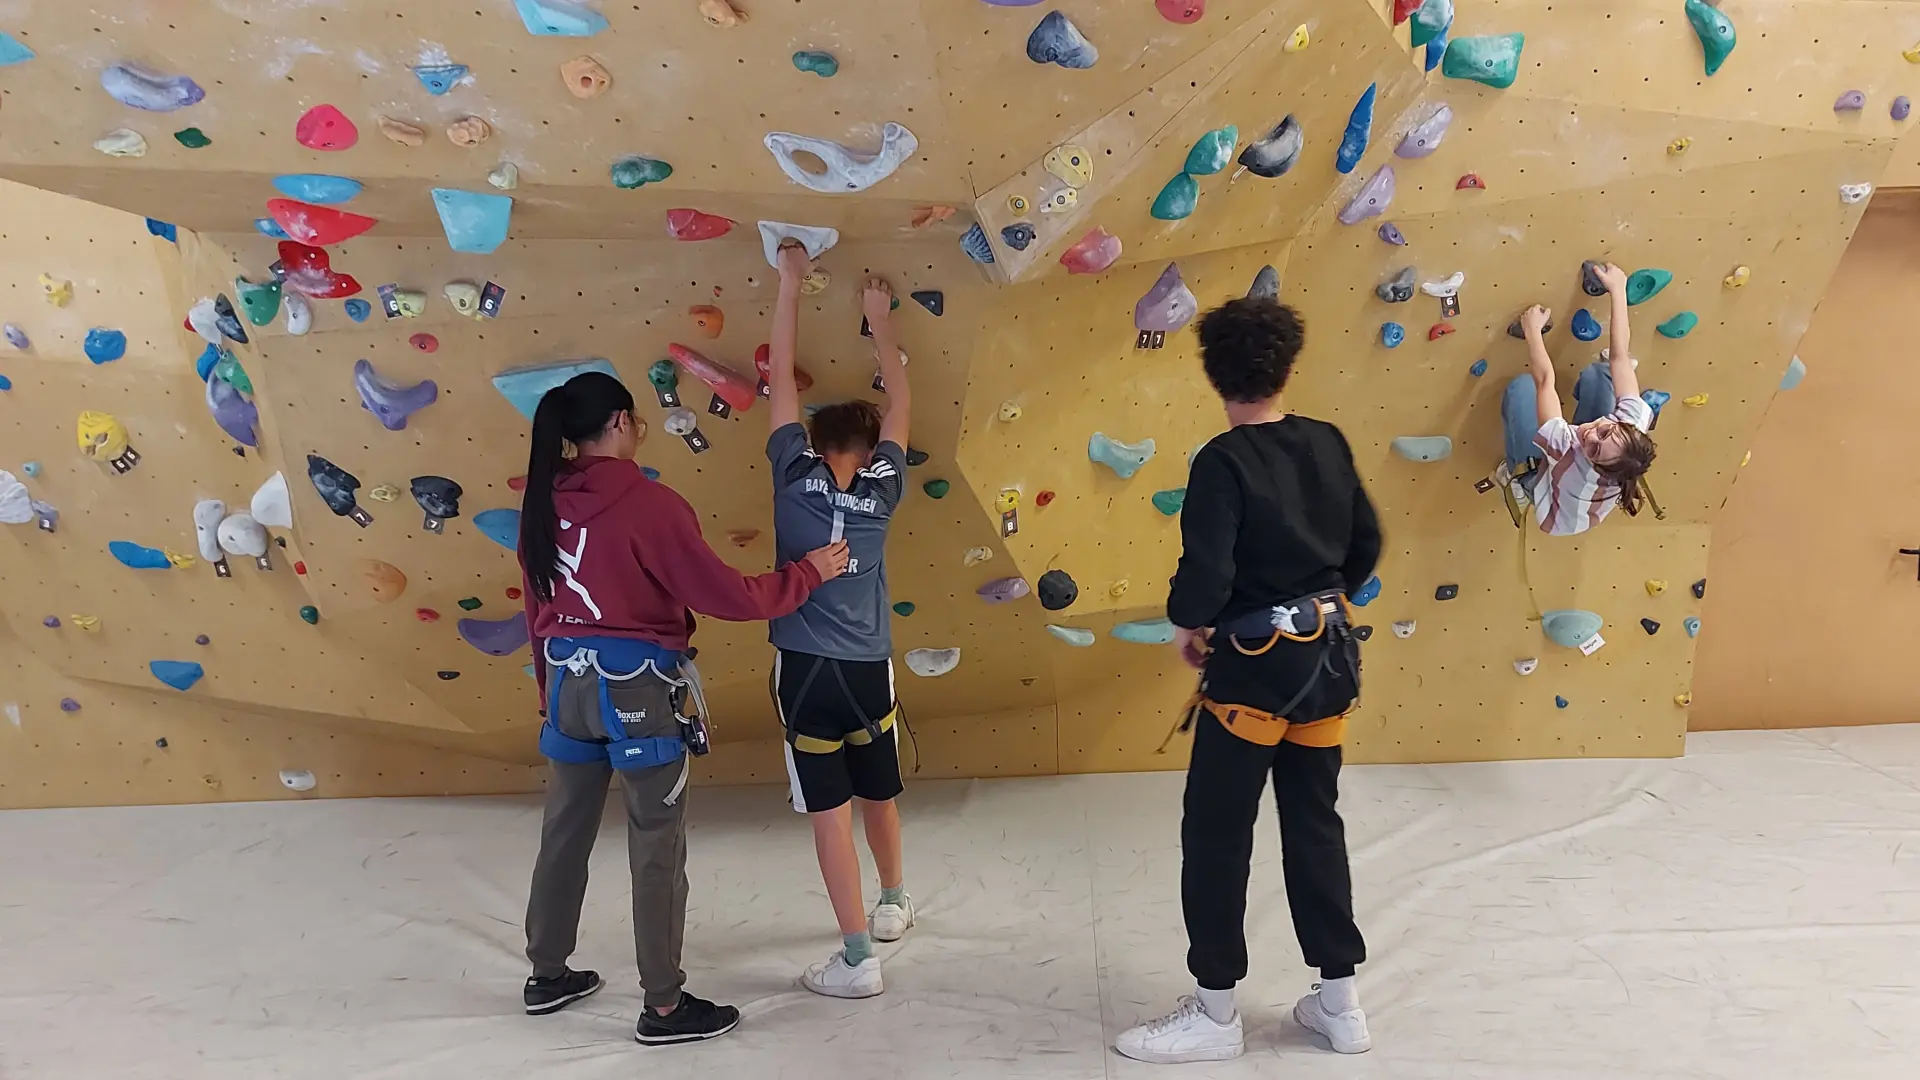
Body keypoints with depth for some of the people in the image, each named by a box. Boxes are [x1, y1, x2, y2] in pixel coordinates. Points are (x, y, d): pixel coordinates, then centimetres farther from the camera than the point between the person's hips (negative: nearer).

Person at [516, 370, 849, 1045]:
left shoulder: (544, 504, 4)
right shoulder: (649, 504, -18)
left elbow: (538, 609, 13)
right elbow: (729, 596, -17)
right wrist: (808, 574, -4)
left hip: (568, 683, 7)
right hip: (636, 688, -7)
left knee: (565, 831, 20)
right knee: (657, 846, 5)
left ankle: (547, 976, 35)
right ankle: (665, 1008, 16)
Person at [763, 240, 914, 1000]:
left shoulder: (794, 475, -3)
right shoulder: (882, 489, 1)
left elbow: (780, 377, 5)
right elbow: (898, 403, 15)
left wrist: (790, 285, 12)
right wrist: (880, 320, 24)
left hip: (805, 668, -2)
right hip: (869, 667, 3)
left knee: (829, 809, 0)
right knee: (878, 793, 21)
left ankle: (857, 958, 1)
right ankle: (893, 904, 42)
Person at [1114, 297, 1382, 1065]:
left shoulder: (1223, 461, -18)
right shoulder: (1328, 444, 2)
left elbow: (1206, 570, -25)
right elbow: (1367, 543, 10)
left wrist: (1186, 623, -5)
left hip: (1254, 664, -7)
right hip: (1326, 656, 7)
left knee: (1216, 834, 5)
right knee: (1316, 823, 17)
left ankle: (1215, 1015, 14)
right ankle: (1340, 1001, 26)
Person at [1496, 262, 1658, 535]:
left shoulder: (1565, 447, -50)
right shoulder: (1634, 421, -40)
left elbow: (1544, 380, -39)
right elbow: (1619, 356, -32)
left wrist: (1533, 330, -28)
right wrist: (1618, 289, -27)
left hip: (1540, 481, -3)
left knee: (1523, 385, -10)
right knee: (1597, 373, -7)